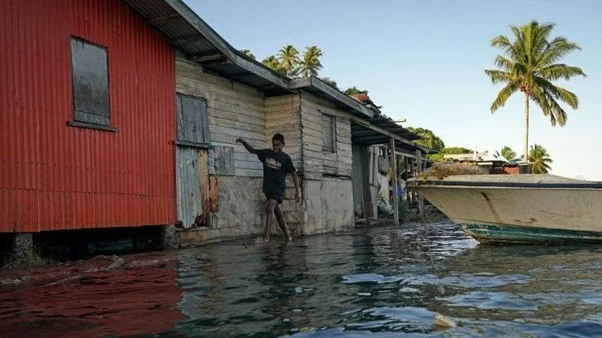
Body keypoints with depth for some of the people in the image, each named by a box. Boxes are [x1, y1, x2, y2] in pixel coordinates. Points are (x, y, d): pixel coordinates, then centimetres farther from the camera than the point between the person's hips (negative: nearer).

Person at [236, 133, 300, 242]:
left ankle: (266, 237, -24)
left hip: (279, 188, -5)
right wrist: (244, 142, -6)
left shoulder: (286, 158, -6)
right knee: (277, 212, 13)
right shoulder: (266, 153, 5)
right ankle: (287, 235, 27)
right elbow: (252, 150, 13)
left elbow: (294, 174, -2)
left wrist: (297, 191, -4)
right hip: (268, 187, 5)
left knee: (270, 209, -21)